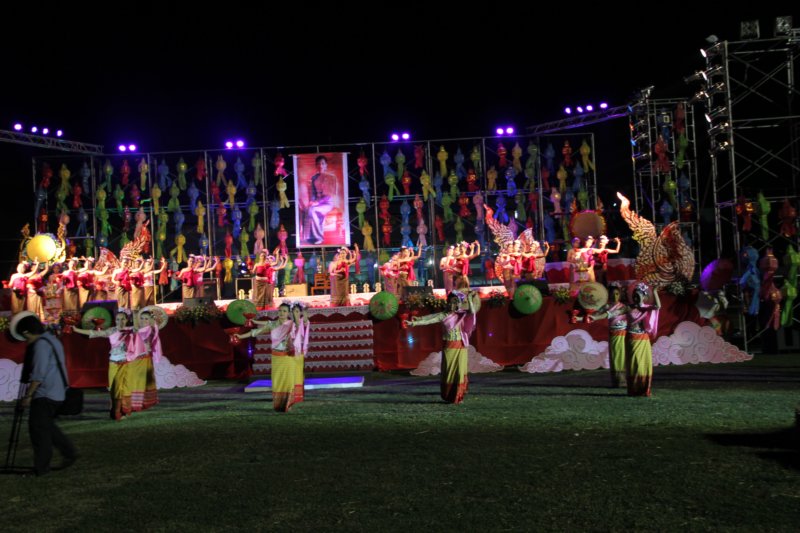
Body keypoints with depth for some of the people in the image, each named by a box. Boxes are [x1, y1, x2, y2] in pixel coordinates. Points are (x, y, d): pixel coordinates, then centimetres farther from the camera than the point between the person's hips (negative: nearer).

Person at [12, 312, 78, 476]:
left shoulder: (41, 345, -16)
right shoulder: (52, 340, 15)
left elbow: (38, 374, -21)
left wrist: (28, 396, -16)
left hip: (45, 394, -10)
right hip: (56, 393, 10)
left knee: (39, 429, -1)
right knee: (46, 426, 18)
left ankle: (41, 467, 5)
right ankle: (69, 452, 18)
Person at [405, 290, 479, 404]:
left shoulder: (463, 316, 1)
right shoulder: (444, 316, 0)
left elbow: (472, 311, -18)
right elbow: (429, 320, -8)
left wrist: (470, 298, -16)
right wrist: (413, 323, -17)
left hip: (460, 347, 0)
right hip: (449, 347, 0)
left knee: (459, 371, 1)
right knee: (448, 371, 3)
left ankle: (458, 397, 12)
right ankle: (448, 397, 13)